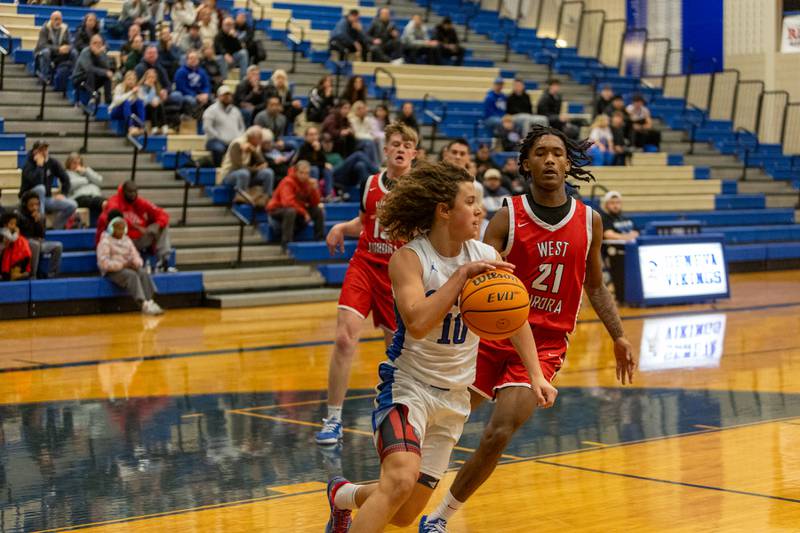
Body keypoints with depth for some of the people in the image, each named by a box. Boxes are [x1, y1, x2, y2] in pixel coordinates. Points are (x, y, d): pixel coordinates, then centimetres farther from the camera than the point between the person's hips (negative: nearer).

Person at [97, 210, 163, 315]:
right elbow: (103, 263, -15)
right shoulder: (105, 242, -5)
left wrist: (136, 263, -15)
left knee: (144, 273, -25)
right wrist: (122, 265, -20)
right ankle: (143, 304, -44)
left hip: (128, 268, 6)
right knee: (132, 275, -34)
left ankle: (149, 301, -35)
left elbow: (136, 256, 11)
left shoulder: (127, 240, 14)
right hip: (112, 271, -6)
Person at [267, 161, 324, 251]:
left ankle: (320, 240, -1)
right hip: (277, 209, -6)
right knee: (291, 211, -40)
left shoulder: (309, 182, -3)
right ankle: (286, 243, -38)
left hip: (298, 210, 6)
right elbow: (288, 202, -34)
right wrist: (304, 212, -30)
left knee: (319, 211, -10)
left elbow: (315, 203, -6)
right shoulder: (288, 182, -22)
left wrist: (314, 189, -22)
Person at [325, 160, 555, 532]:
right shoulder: (409, 257, -17)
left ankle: (342, 495, 38)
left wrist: (536, 375, -2)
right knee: (401, 478, -32)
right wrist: (462, 275, -31)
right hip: (407, 385, -5)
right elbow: (418, 324, -32)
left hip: (454, 396, 5)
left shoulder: (486, 257, -3)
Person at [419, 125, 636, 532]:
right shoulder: (508, 216, -5)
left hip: (543, 347, 1)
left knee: (498, 435, -14)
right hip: (492, 335, -1)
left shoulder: (589, 221, 4)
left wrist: (618, 337, 10)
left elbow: (595, 287, 16)